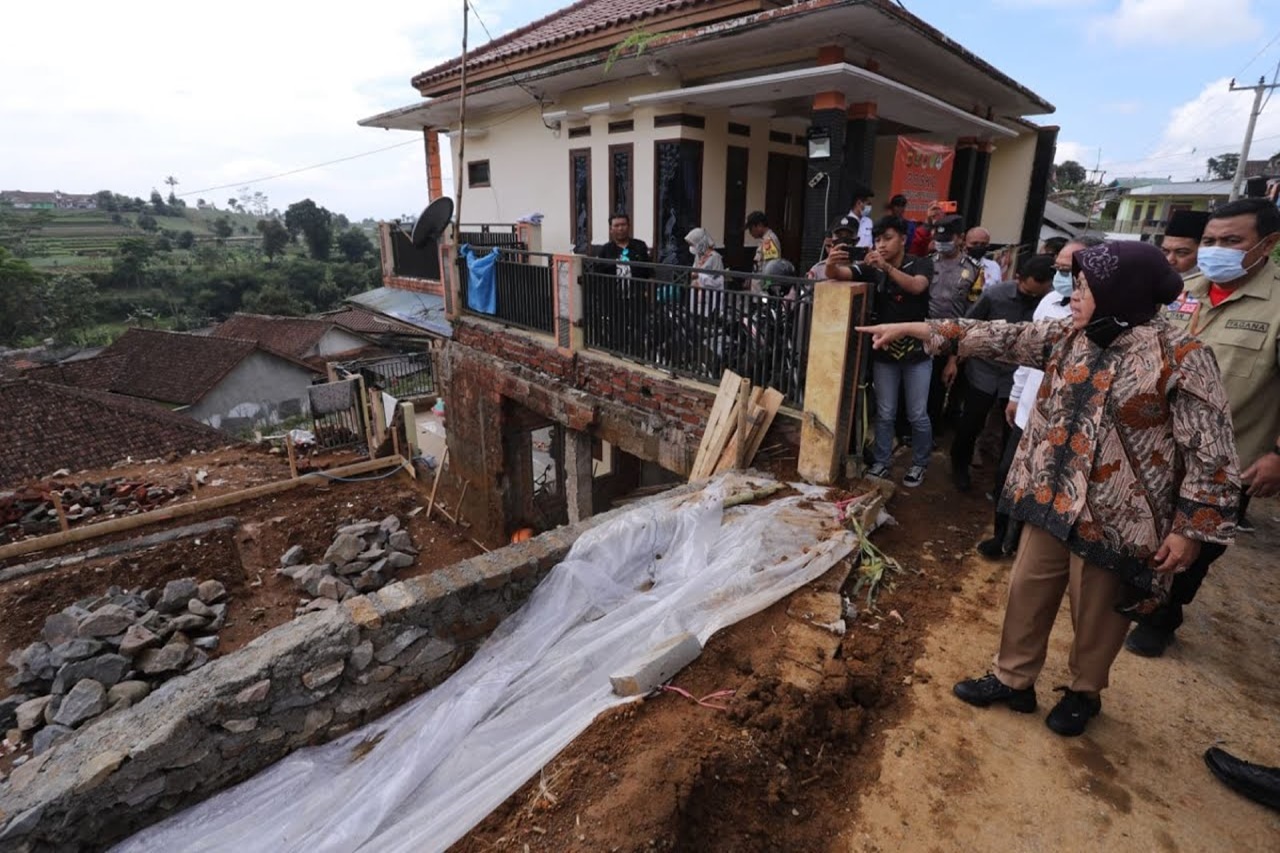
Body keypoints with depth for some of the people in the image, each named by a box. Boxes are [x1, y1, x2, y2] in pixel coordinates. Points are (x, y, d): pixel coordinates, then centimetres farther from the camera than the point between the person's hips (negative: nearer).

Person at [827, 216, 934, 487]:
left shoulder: (922, 264, -5)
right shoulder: (872, 268, -2)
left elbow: (917, 287, -26)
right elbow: (837, 275, -14)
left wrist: (887, 267, -41)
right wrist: (830, 264, -38)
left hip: (917, 352, -1)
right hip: (884, 352, 2)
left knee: (917, 415, 8)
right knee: (884, 413, 11)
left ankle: (919, 464, 26)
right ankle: (881, 462, 26)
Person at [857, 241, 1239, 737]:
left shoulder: (1180, 358, -17)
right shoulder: (1068, 337, 0)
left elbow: (1211, 452, -14)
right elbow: (1003, 338, 0)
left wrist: (1191, 529, -13)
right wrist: (915, 329, -5)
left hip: (1114, 517, -5)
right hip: (1052, 500, 6)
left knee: (1097, 613, 15)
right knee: (1028, 591, 17)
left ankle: (1084, 692, 42)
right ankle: (1013, 679, 37)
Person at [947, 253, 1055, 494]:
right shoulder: (995, 294, -16)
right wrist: (953, 360, -1)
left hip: (1020, 377, 1)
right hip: (983, 371, -1)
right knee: (971, 424, 10)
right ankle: (959, 466, 35)